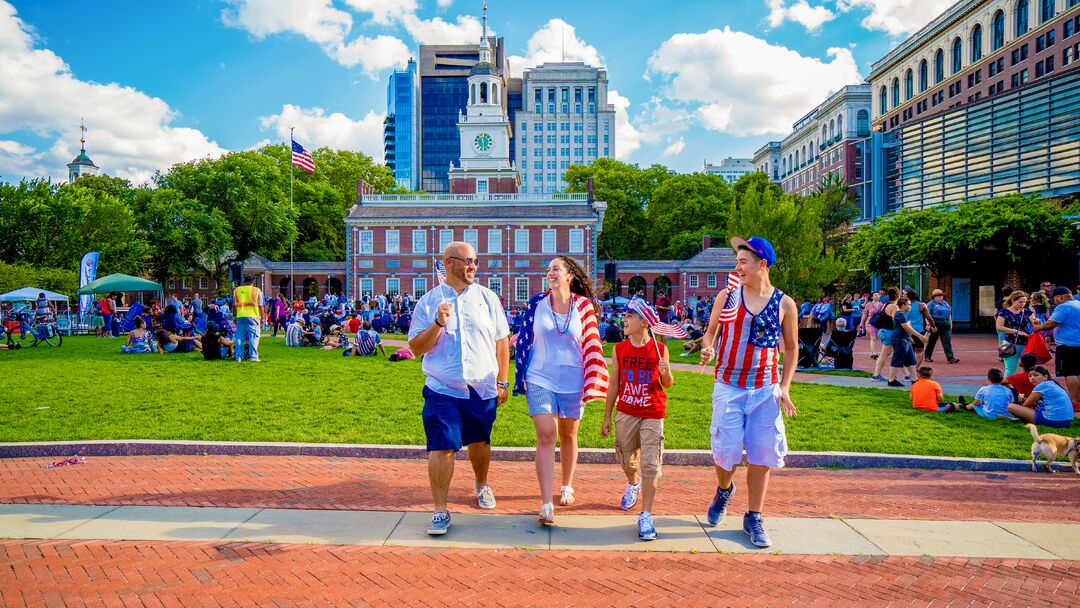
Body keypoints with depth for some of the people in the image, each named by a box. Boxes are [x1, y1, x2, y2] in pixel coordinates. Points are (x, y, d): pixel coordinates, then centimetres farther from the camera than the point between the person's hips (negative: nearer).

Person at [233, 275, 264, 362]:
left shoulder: (236, 290, 11)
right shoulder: (257, 291, 1)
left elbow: (234, 305, 12)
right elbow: (260, 306, 0)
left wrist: (234, 317, 19)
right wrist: (262, 318, 7)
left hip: (240, 316, 3)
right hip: (253, 316, -3)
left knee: (239, 337, 8)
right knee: (253, 337, 0)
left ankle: (238, 357, 8)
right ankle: (253, 357, -4)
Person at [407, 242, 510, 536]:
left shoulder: (487, 297, 5)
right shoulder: (428, 302, 1)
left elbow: (502, 341, 9)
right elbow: (416, 348, -2)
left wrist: (502, 382, 7)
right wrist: (438, 324, -17)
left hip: (482, 388, 2)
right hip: (442, 390, -2)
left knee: (479, 443, 17)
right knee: (440, 449, -8)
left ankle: (482, 486, 44)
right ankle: (440, 511, 3)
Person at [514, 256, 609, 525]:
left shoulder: (583, 306, -3)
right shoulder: (536, 303, -1)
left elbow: (592, 344, 1)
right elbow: (524, 340, 4)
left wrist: (592, 383, -2)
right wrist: (521, 377, 3)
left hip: (572, 381, 1)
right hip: (540, 380, -1)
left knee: (568, 435, 16)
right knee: (546, 436, -11)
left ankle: (567, 486, 38)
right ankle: (547, 504, -12)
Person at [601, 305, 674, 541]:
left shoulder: (660, 349, -5)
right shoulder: (619, 349, 1)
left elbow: (667, 384, 6)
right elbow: (614, 384, 6)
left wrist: (667, 375, -17)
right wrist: (607, 416, 7)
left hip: (653, 415, -3)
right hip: (625, 413, 3)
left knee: (650, 465, -7)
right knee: (626, 459, 17)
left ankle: (646, 516, -1)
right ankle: (633, 483, 50)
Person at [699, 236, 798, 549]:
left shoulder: (784, 304, 0)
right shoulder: (726, 296, 1)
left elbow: (791, 348, 8)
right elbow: (711, 331, 10)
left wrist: (785, 387, -1)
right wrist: (707, 348, -14)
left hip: (766, 388, 0)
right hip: (728, 385, 0)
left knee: (762, 455, 2)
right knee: (726, 451, -2)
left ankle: (753, 518, 18)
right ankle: (724, 490, 32)